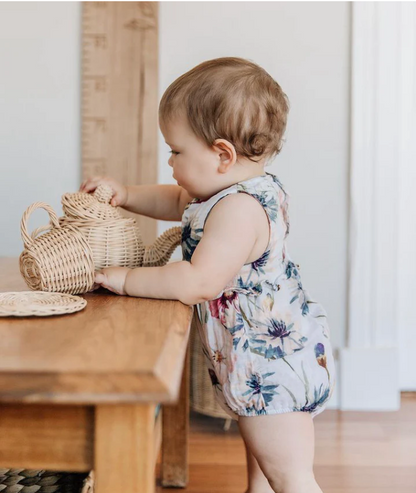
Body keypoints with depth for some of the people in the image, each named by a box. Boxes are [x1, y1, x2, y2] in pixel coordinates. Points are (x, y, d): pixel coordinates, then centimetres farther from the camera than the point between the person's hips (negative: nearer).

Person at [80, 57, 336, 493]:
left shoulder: (239, 209, -26)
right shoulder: (250, 190, 7)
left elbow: (199, 283, -33)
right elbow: (179, 201, 24)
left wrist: (127, 280, -20)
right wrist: (127, 195, 12)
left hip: (271, 362, -11)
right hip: (267, 360, 11)